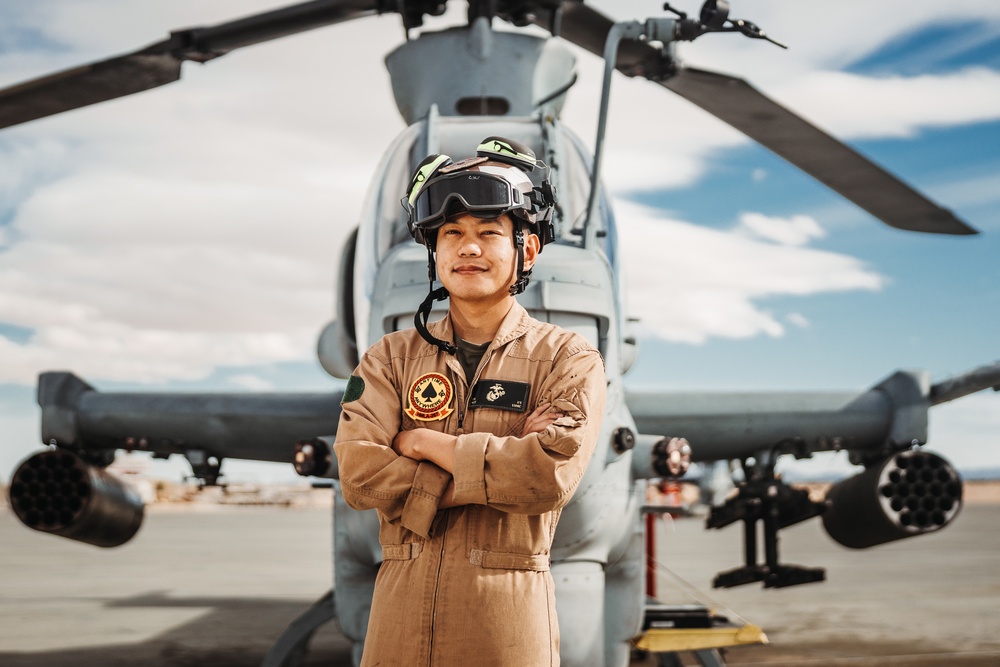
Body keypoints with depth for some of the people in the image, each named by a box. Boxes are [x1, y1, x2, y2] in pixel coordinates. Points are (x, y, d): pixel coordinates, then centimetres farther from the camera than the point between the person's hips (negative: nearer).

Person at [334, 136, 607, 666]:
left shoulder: (568, 360, -1)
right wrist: (498, 466, -13)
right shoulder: (392, 357, 7)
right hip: (401, 606, 2)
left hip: (508, 611, -2)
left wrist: (427, 443, -9)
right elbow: (358, 473, -8)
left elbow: (551, 474, -18)